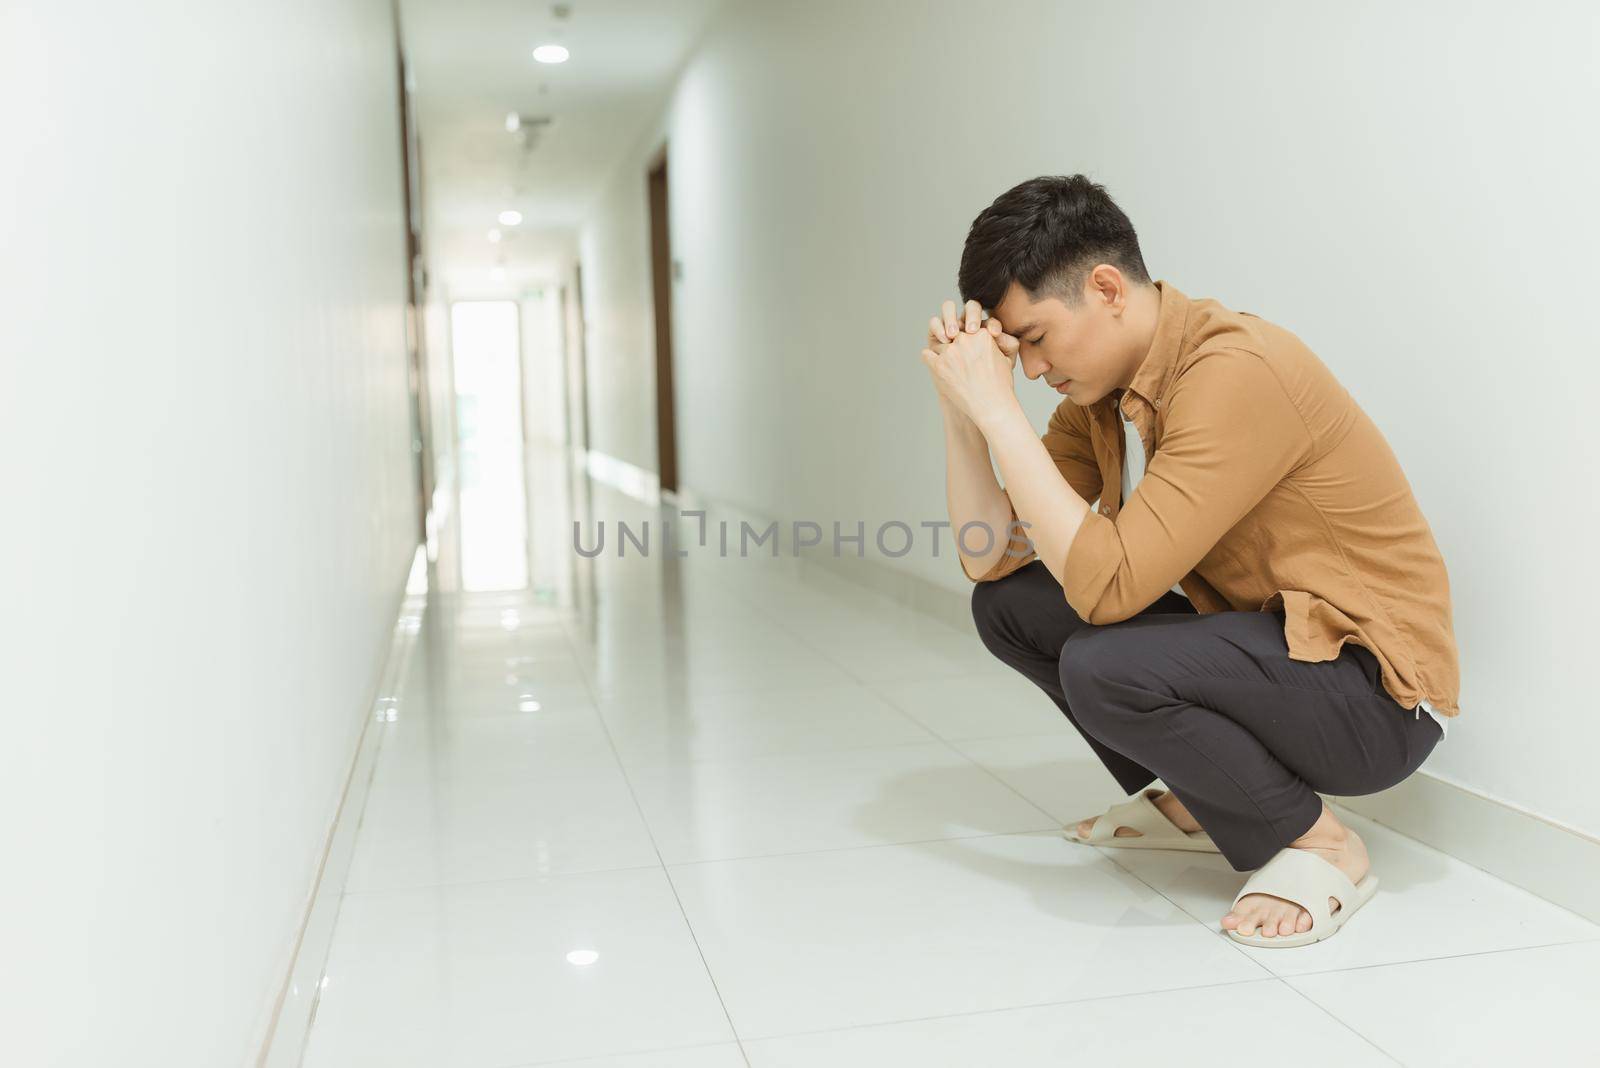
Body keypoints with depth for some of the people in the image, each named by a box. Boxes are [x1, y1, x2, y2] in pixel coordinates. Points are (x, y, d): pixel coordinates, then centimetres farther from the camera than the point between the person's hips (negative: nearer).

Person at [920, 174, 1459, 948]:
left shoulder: (1236, 372, -25)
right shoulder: (1100, 388, 2)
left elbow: (1107, 585, -32)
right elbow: (992, 558, -2)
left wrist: (998, 407, -28)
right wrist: (960, 405, -13)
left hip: (1375, 694, -8)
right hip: (1255, 639, 9)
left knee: (1102, 667, -32)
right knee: (1007, 606, 1)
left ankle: (1318, 842, -6)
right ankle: (1194, 805, 13)